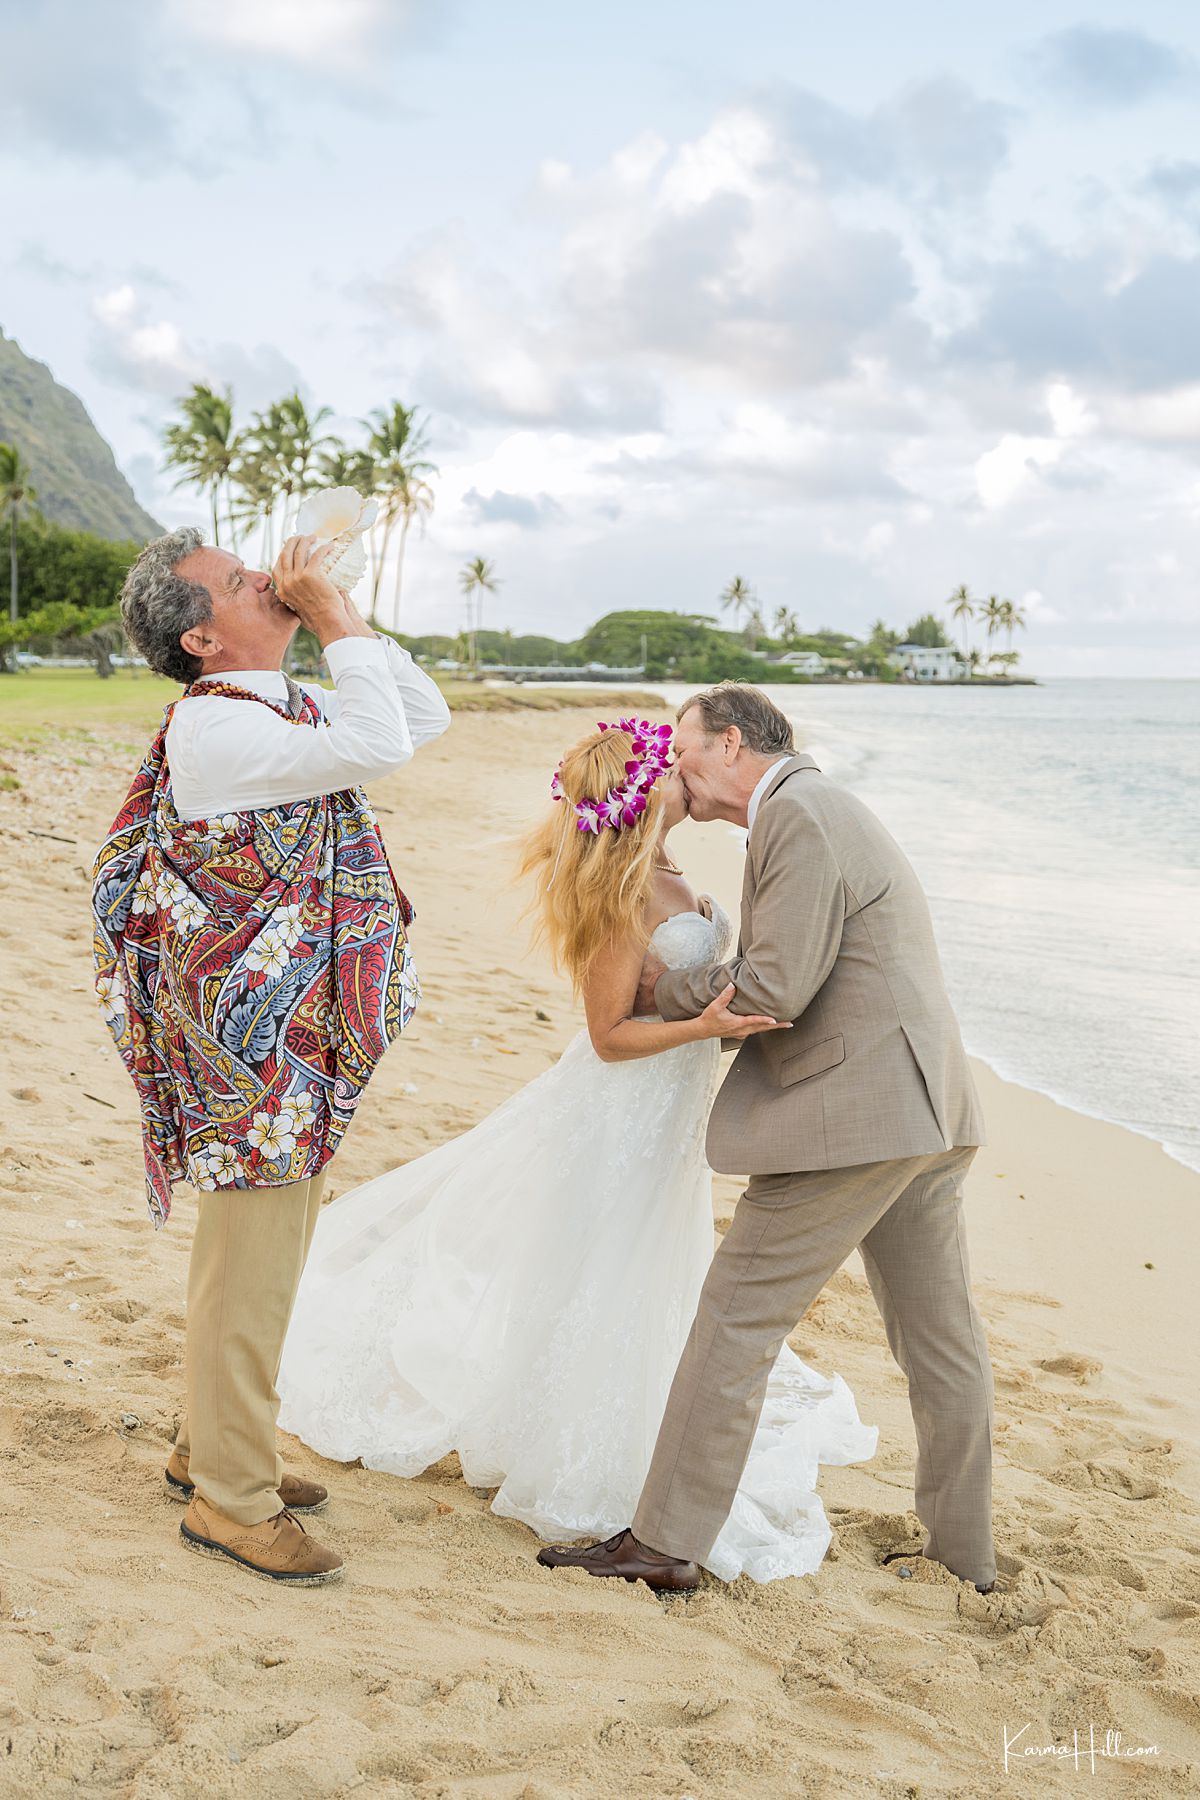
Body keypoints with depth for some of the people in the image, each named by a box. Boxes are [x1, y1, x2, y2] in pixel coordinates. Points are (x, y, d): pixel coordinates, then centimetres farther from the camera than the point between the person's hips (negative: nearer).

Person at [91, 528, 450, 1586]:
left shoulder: (285, 709, 10)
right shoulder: (214, 728, -20)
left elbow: (425, 716, 15)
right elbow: (381, 746, -30)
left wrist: (345, 609, 6)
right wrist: (333, 617, -19)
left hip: (302, 1036, 10)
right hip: (255, 1038, -10)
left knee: (260, 1253, 20)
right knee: (250, 1268, 0)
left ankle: (212, 1449, 35)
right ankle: (230, 1499, 14)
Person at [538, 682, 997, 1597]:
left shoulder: (799, 816, -12)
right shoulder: (824, 808, 20)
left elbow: (776, 989, -18)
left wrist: (666, 984, -4)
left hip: (850, 1113, -10)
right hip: (925, 1110, 10)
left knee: (738, 1315, -3)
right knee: (941, 1335, 15)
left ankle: (666, 1542, 4)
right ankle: (965, 1553, 27)